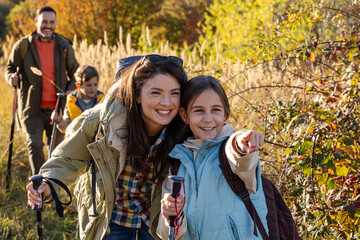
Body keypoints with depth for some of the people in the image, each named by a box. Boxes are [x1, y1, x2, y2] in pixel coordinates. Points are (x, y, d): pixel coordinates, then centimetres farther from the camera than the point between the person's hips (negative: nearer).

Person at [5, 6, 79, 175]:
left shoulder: (64, 47, 5)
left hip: (57, 108, 2)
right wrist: (12, 78, -17)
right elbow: (9, 69, 7)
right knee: (35, 145, -17)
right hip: (32, 108, -2)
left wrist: (70, 91, -6)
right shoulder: (23, 45, 0)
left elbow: (75, 73, 13)